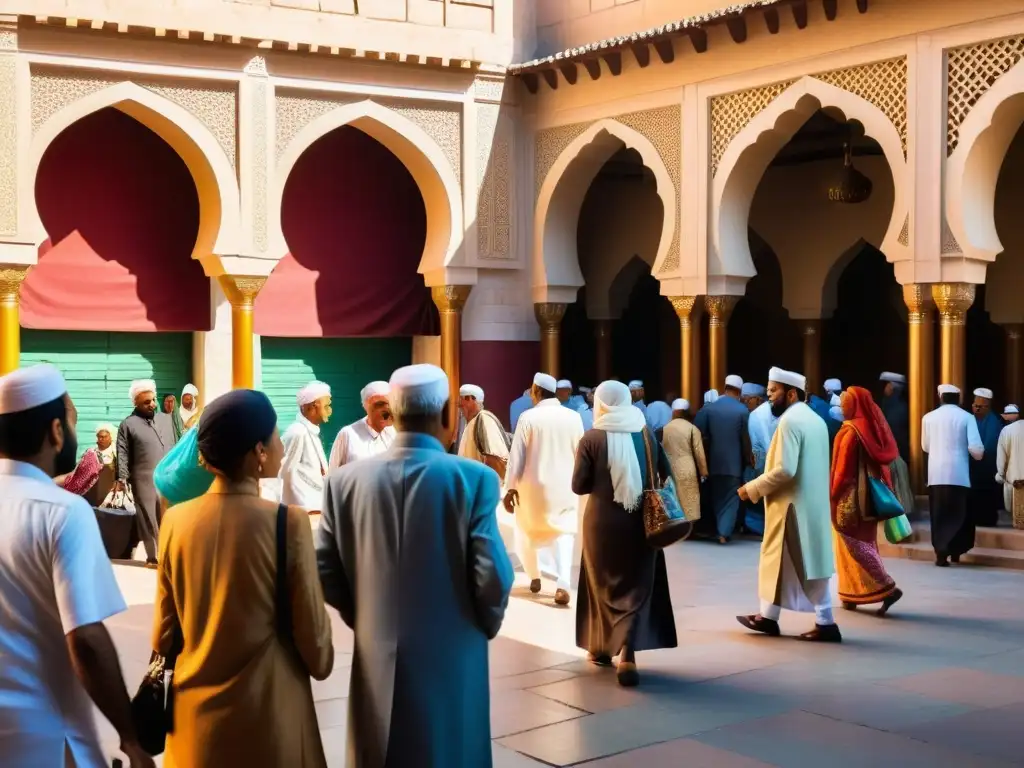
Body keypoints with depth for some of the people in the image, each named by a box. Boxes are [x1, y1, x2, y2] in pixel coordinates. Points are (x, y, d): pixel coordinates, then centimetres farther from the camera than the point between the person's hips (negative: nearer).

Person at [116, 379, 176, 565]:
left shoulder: (166, 419, 14)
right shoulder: (128, 424, -1)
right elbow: (122, 454, -5)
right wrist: (122, 478, -14)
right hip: (145, 481, -4)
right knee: (149, 519, 0)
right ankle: (154, 556, 7)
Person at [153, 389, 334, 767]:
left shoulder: (176, 520, -5)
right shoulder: (288, 523, -16)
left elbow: (163, 635, 5)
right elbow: (313, 641, -8)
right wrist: (321, 664, 14)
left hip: (195, 718, 4)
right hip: (268, 719, -4)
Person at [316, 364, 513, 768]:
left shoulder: (346, 480, -4)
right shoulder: (474, 478, -13)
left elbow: (324, 573, -1)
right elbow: (493, 577, -15)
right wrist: (487, 626, 4)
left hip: (376, 662, 3)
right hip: (451, 659, -3)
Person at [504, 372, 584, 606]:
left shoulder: (528, 417, -10)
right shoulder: (573, 417, -1)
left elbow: (517, 455, -10)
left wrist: (510, 487, -6)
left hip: (533, 485, -2)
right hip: (564, 486, 2)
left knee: (528, 531, 18)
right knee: (562, 532, 4)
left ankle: (534, 578, 27)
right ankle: (563, 584, -15)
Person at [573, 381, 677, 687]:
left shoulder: (592, 439, -9)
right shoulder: (647, 435, -2)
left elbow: (578, 485, -8)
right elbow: (666, 477, 5)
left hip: (603, 522, -1)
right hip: (641, 522, 1)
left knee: (603, 584, 17)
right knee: (637, 586, 5)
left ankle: (601, 647, 28)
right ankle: (627, 652, -11)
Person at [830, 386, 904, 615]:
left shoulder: (851, 432, -17)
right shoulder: (873, 428, 7)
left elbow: (843, 468, -17)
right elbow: (882, 461, 10)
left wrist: (833, 496, -10)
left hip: (851, 496, -9)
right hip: (869, 494, 9)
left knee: (853, 544, -4)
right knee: (863, 541, 12)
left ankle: (887, 588, -13)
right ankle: (854, 594, 16)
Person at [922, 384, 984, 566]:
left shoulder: (929, 417, 5)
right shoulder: (967, 417, -1)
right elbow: (975, 448, -9)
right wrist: (978, 456, 14)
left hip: (936, 474, 2)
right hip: (958, 473, -2)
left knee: (939, 515, 7)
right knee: (959, 514, 9)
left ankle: (941, 552, 2)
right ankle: (955, 551, 3)